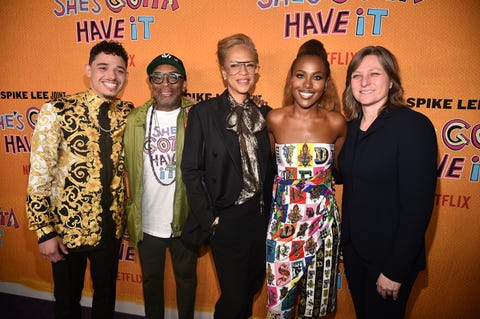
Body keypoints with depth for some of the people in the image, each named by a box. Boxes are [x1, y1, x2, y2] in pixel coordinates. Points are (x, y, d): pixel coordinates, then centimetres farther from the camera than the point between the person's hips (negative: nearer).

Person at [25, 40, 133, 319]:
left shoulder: (128, 114, -2)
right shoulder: (57, 112, -14)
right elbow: (39, 174, -13)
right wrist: (45, 231, -12)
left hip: (112, 227, 3)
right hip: (67, 227, -3)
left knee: (107, 294, 22)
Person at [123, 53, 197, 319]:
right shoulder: (135, 119, 0)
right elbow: (128, 169, 4)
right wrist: (130, 212, 4)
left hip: (185, 220, -2)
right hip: (146, 223, 2)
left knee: (186, 278, 20)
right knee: (151, 279, 22)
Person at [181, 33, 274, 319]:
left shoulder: (265, 114, 5)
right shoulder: (203, 113, -8)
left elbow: (269, 168, 9)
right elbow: (191, 170, -9)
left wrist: (269, 210, 3)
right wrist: (209, 219, -11)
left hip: (261, 218, 5)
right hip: (227, 220, -4)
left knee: (253, 287, 21)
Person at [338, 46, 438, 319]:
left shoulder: (414, 125, -18)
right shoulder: (352, 126, 2)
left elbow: (417, 205, -20)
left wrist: (395, 271, -18)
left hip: (389, 255, -6)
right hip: (353, 249, 6)